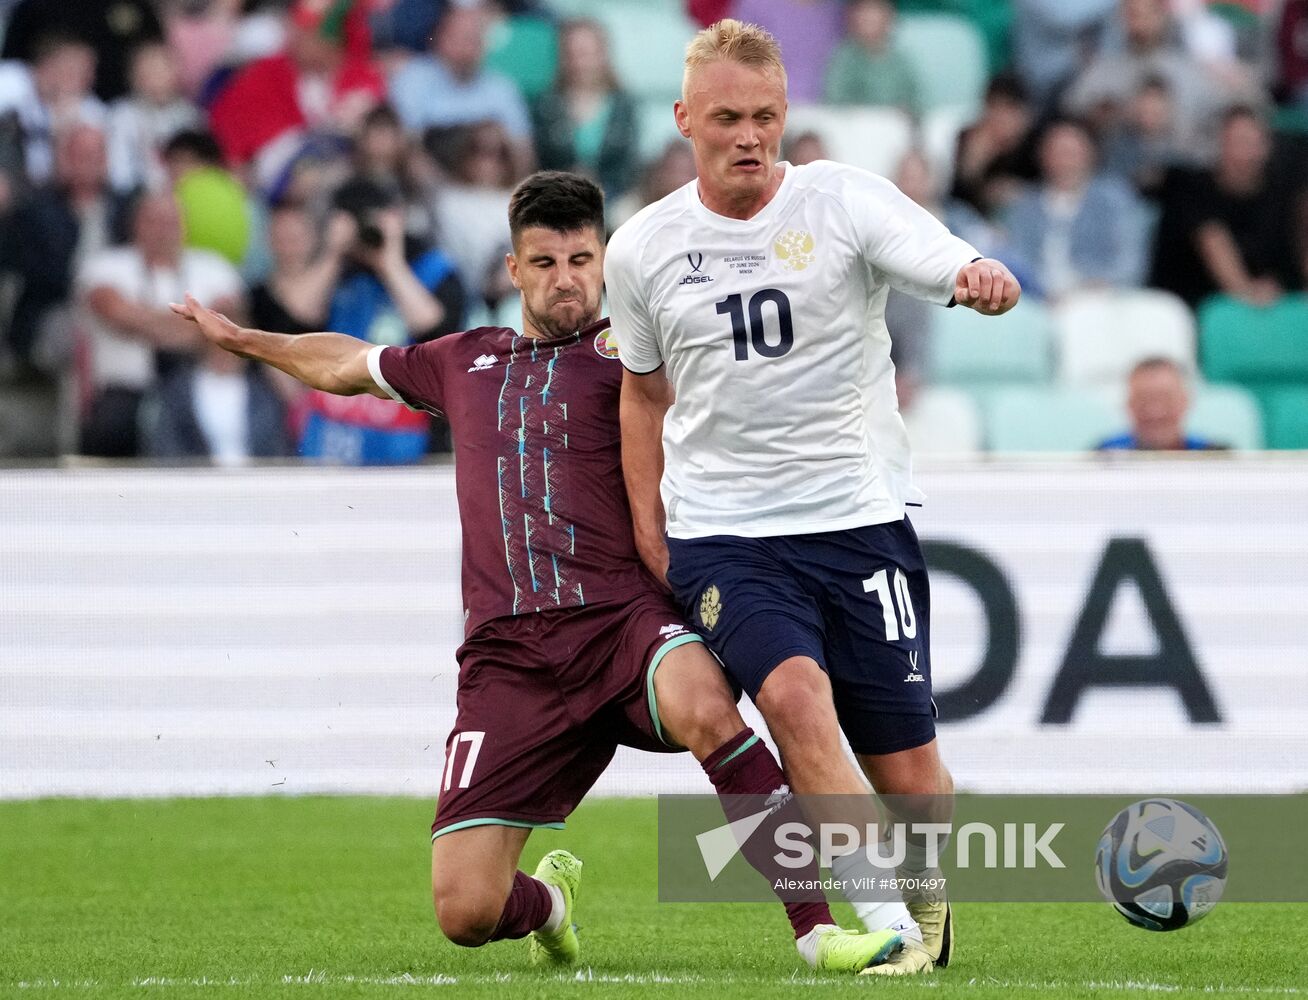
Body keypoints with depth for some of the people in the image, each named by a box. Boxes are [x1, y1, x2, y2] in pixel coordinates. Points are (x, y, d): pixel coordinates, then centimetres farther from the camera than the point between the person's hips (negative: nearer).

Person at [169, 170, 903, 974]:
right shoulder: (464, 363, 24)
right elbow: (346, 364, 42)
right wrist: (242, 339, 52)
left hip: (625, 616, -3)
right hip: (510, 654, 3)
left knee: (702, 707, -41)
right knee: (464, 913, -8)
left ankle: (818, 930, -35)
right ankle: (549, 899, 31)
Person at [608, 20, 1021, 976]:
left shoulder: (846, 201, -4)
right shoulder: (642, 249, 4)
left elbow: (956, 267, -18)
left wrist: (987, 280, -42)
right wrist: (648, 532, 13)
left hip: (861, 520, 0)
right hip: (721, 532, 1)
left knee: (905, 771, 1)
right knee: (795, 693, -28)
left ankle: (929, 896, 35)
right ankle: (887, 927, -23)